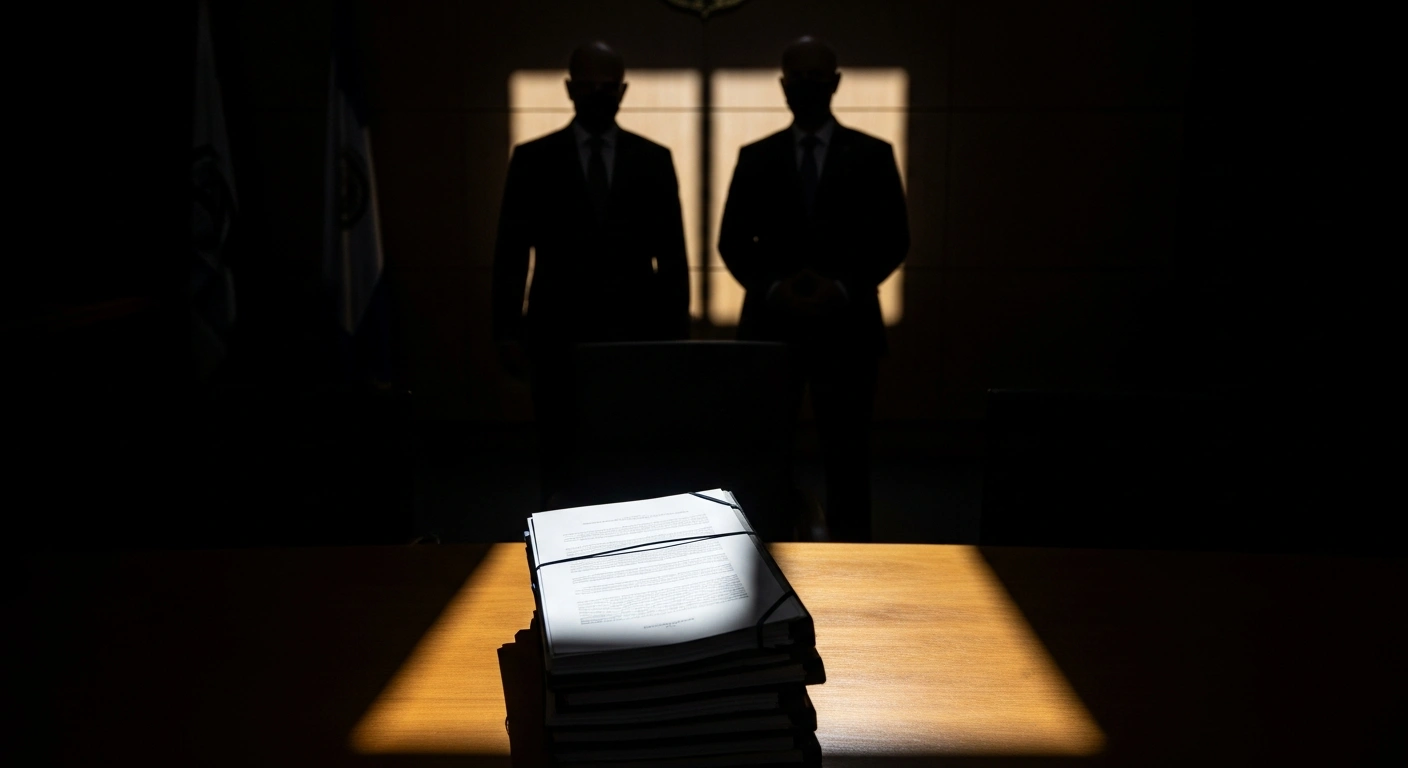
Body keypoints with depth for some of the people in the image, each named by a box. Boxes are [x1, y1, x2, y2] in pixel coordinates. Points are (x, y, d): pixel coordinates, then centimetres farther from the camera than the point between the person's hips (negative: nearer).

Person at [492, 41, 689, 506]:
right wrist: (507, 331, -2)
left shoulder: (653, 159, 6)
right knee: (560, 461, 4)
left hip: (636, 332, 1)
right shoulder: (533, 159, 4)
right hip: (559, 333, 0)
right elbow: (511, 253, 3)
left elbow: (672, 255, 6)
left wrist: (677, 332, 2)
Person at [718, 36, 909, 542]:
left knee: (846, 456, 1)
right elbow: (733, 242, 7)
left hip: (846, 325, -1)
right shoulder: (755, 158, 9)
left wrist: (843, 288, -13)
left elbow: (893, 240, 2)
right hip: (771, 323, 1)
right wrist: (771, 287, -10)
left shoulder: (873, 155, 5)